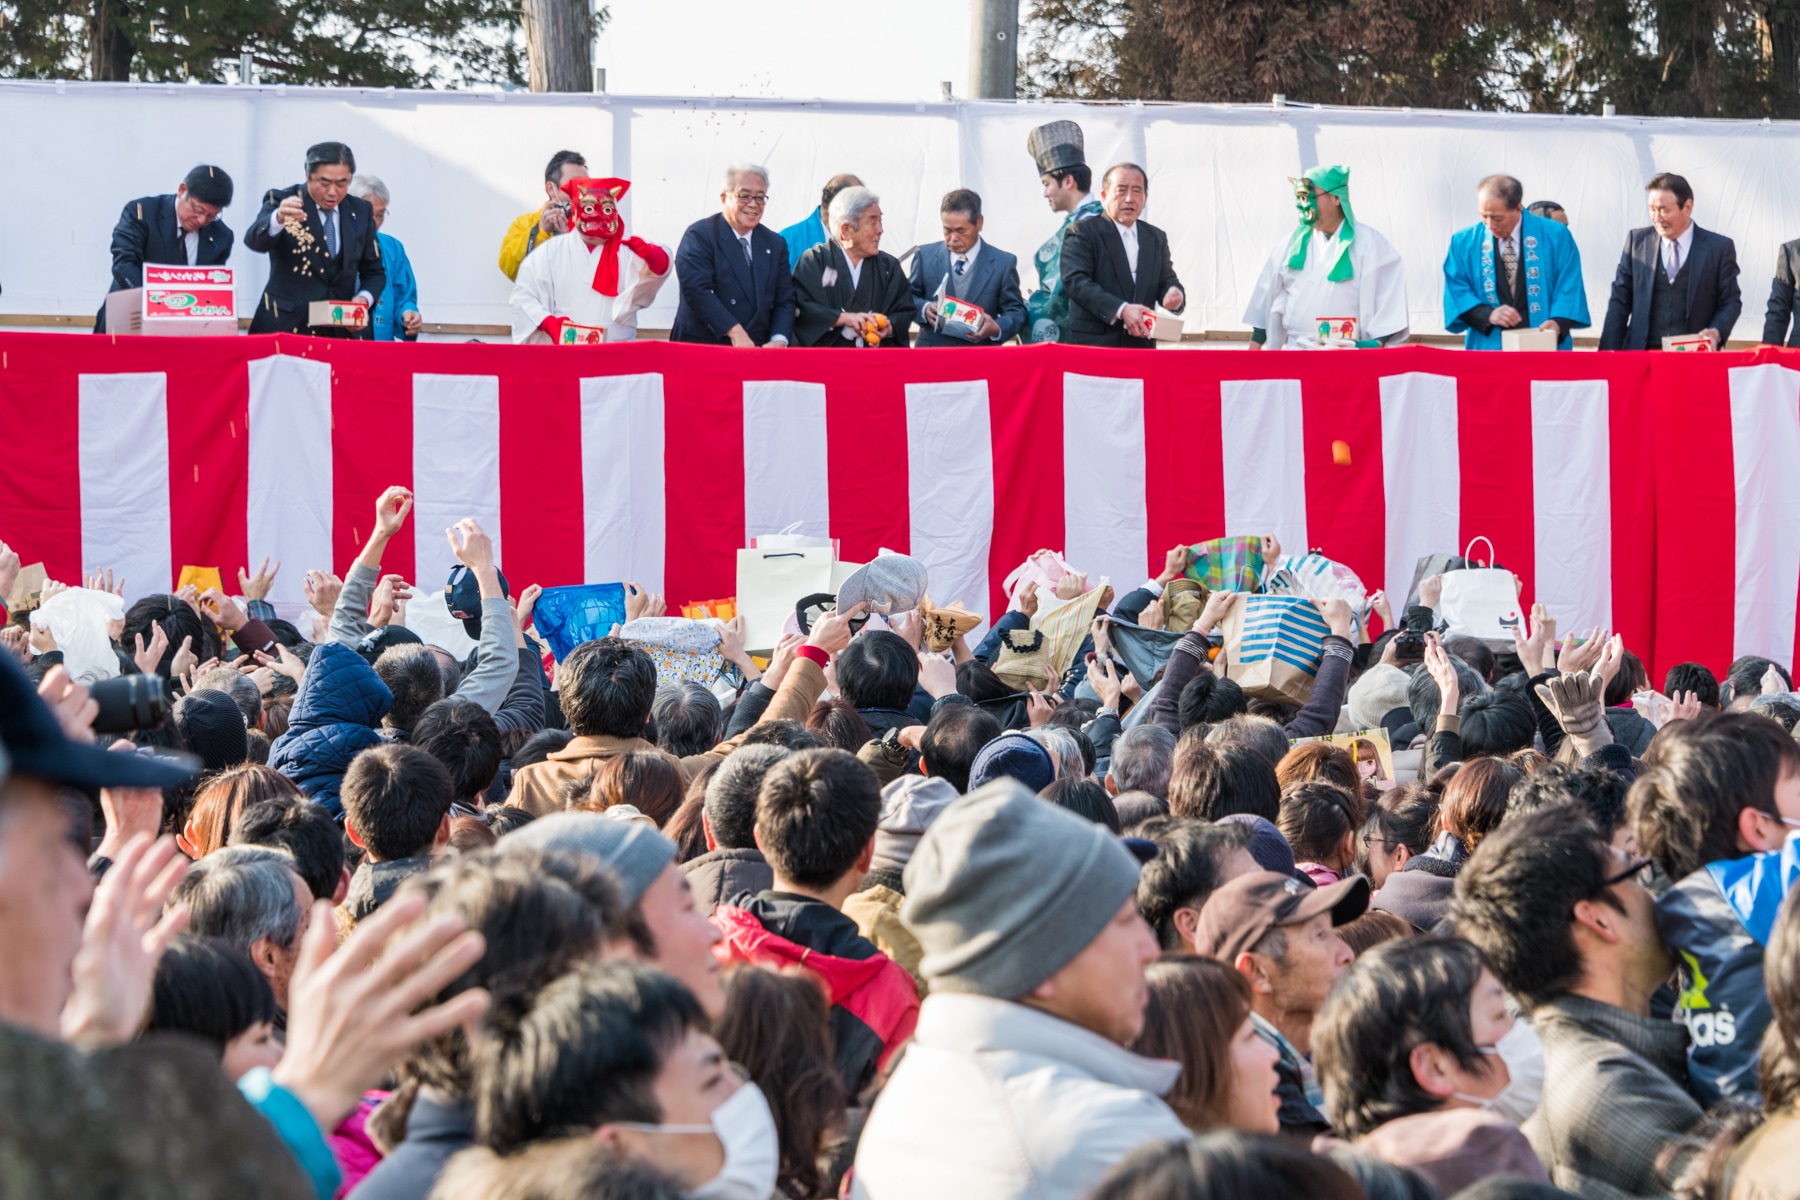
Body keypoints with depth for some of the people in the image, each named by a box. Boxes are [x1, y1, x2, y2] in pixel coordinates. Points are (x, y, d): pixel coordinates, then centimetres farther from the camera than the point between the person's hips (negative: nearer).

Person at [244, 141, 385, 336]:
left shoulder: (360, 211, 8)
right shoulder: (281, 201, -4)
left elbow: (374, 272, 15)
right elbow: (254, 240, -23)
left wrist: (364, 299, -6)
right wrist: (278, 219, -44)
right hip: (285, 327, -3)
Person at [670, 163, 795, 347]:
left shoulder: (775, 244, 14)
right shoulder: (699, 236, -2)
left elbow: (784, 300, 11)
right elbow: (697, 290, -14)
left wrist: (779, 341, -8)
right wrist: (735, 332, -21)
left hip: (756, 352, 5)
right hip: (701, 348, -4)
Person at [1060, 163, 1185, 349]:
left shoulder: (1156, 238, 19)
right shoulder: (1082, 232, 0)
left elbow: (1166, 281, 17)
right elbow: (1076, 281, -12)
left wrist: (1175, 294, -10)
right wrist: (1121, 310, -24)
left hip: (1141, 344, 5)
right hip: (1092, 342, -5)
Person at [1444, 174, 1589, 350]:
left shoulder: (1555, 236, 0)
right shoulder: (1463, 243, 3)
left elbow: (1569, 285, -1)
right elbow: (1456, 291, 1)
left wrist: (1559, 321, -19)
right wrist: (1488, 314, -17)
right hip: (1489, 347, 1)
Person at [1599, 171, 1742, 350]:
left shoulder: (1719, 248, 3)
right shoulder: (1637, 241, 9)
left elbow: (1731, 301, 8)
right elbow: (1620, 299, 10)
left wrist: (1716, 332, -12)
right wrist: (1609, 353, 2)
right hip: (1640, 355, 2)